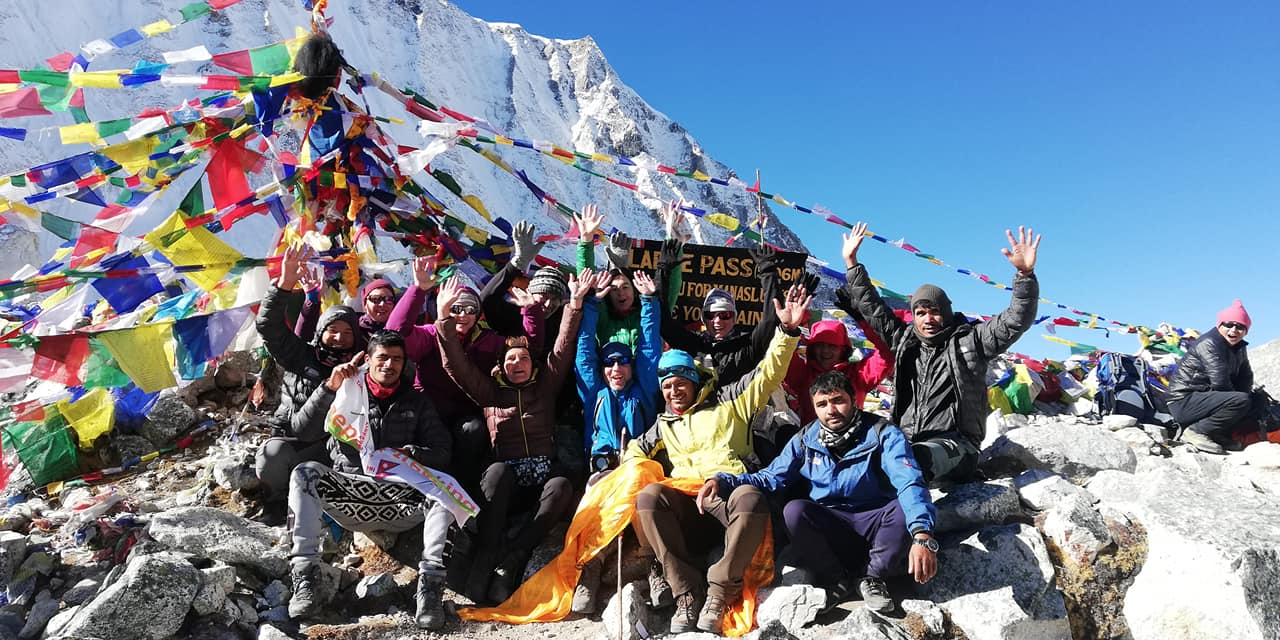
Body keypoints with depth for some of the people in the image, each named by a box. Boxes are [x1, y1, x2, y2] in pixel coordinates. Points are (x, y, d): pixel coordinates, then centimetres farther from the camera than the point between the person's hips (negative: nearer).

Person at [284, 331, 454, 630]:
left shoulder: (416, 401, 16)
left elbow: (442, 451, 8)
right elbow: (303, 431, -1)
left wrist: (409, 454, -12)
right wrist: (330, 388, -12)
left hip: (401, 503, 0)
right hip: (349, 499, 0)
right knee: (305, 473, -26)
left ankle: (430, 585, -37)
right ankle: (304, 578, -29)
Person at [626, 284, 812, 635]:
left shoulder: (727, 408, 18)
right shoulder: (664, 425, 28)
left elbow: (767, 375, 9)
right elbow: (634, 451, 34)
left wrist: (787, 331, -4)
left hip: (729, 494, -2)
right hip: (684, 505, 3)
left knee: (751, 498, -38)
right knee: (649, 497, -30)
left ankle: (719, 593, -26)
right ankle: (687, 594, -28)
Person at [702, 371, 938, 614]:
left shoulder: (883, 434, -9)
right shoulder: (805, 440, 2)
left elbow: (910, 483, -23)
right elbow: (771, 477, 4)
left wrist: (922, 535, -42)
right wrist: (723, 481, -14)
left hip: (876, 526, -2)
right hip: (829, 528, 2)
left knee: (907, 508, -32)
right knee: (794, 510, -28)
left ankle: (872, 576, -7)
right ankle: (834, 578, -4)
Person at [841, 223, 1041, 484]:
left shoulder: (970, 340, 7)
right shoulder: (904, 339, 18)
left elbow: (1016, 321, -3)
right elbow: (872, 308, 23)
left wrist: (1025, 274, -17)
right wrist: (852, 264, 20)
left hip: (955, 443, -4)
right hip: (904, 440, 5)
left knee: (917, 456, -40)